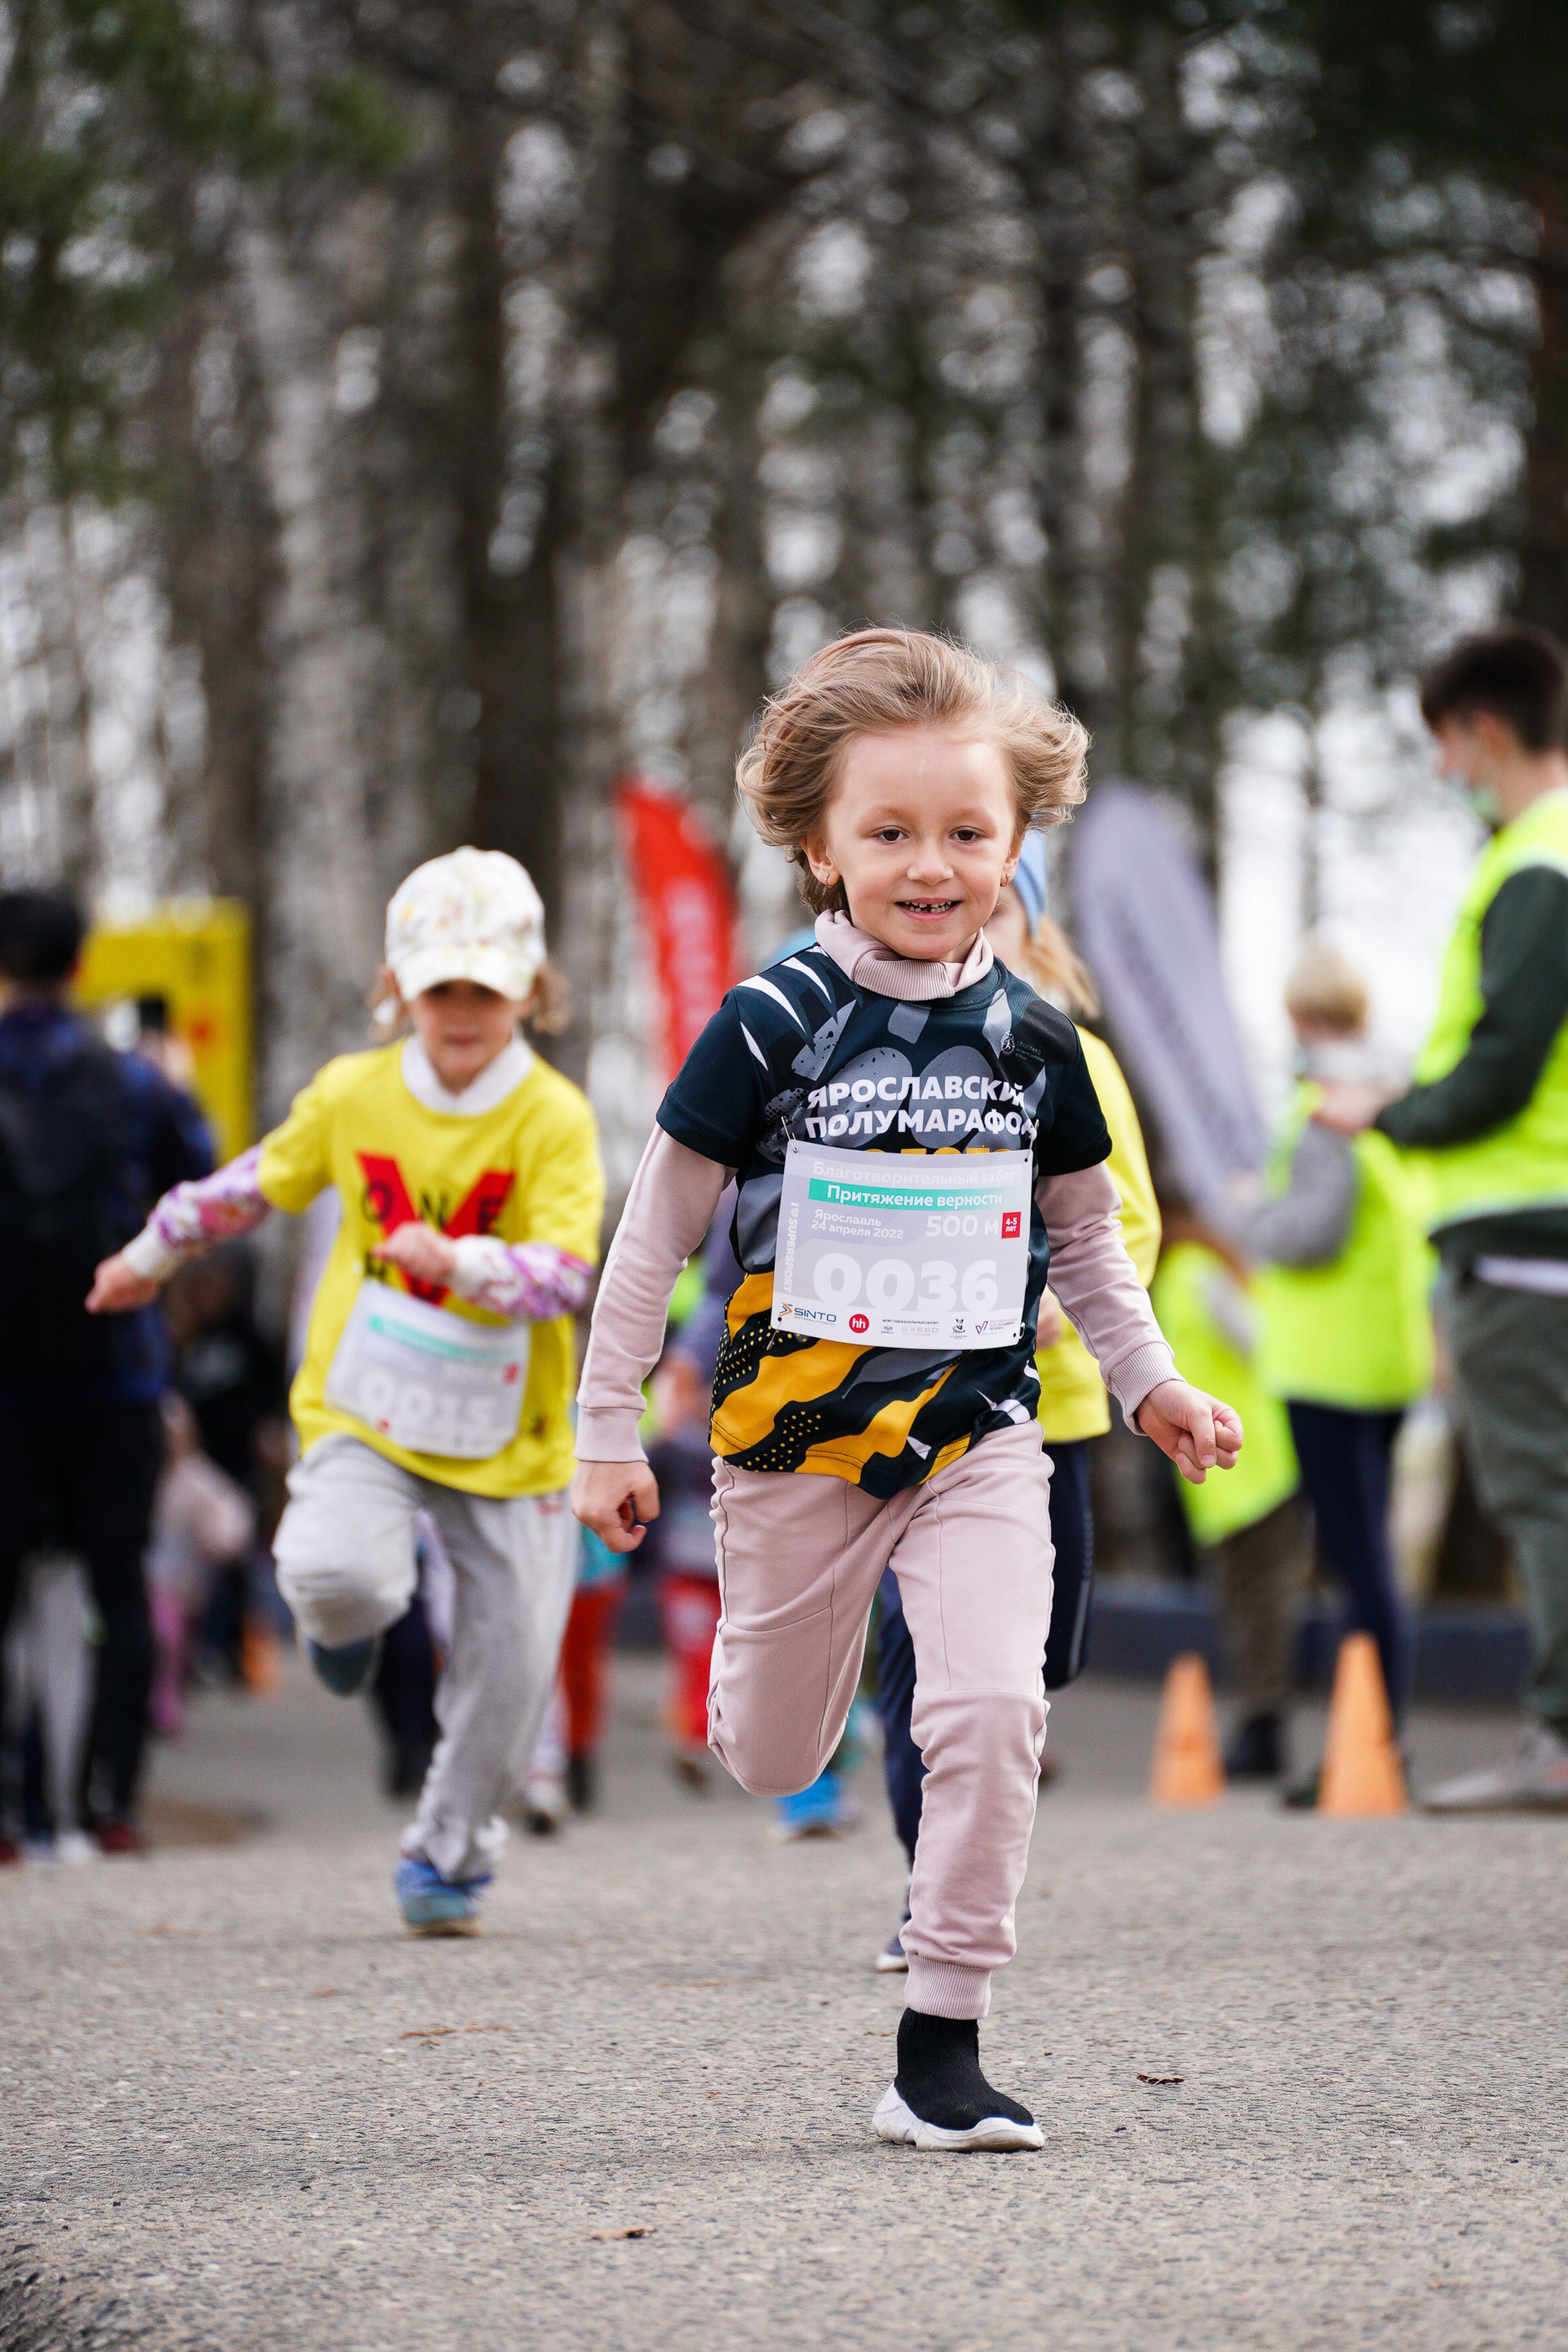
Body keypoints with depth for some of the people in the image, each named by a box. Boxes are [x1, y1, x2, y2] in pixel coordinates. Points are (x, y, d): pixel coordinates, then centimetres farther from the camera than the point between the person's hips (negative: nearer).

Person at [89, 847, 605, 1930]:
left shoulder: (555, 1120, -13)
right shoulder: (353, 1095, -3)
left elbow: (566, 1274, -25)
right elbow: (258, 1182, 15)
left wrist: (454, 1258, -42)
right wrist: (152, 1255, 28)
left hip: (507, 1432, -1)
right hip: (367, 1405, 1)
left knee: (511, 1662, 1)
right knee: (333, 1573, -27)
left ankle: (450, 1853, 26)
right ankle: (352, 1620, 14)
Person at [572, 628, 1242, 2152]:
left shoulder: (1032, 1041, 1)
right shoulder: (774, 1024, -8)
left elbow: (1086, 1240, 16)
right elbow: (656, 1230, -2)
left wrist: (1149, 1384, 6)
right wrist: (607, 1427, -1)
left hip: (975, 1439, 1)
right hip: (792, 1441, -1)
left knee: (995, 1710, -19)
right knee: (772, 1766, 11)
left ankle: (941, 2046, -9)